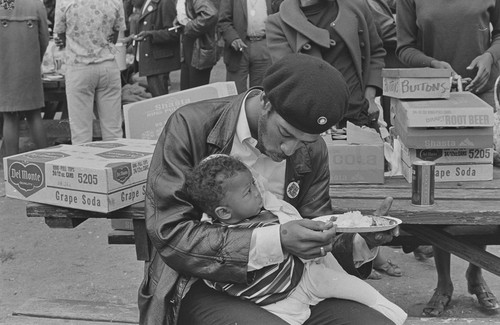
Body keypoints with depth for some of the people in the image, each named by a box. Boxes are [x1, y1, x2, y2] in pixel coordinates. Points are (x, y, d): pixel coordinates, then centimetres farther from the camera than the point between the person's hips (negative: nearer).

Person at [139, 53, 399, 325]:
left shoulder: (313, 151, 3)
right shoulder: (191, 126, -13)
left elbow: (317, 241, 10)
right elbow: (169, 235, -18)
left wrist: (362, 241, -13)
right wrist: (276, 241, -27)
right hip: (205, 287, -3)